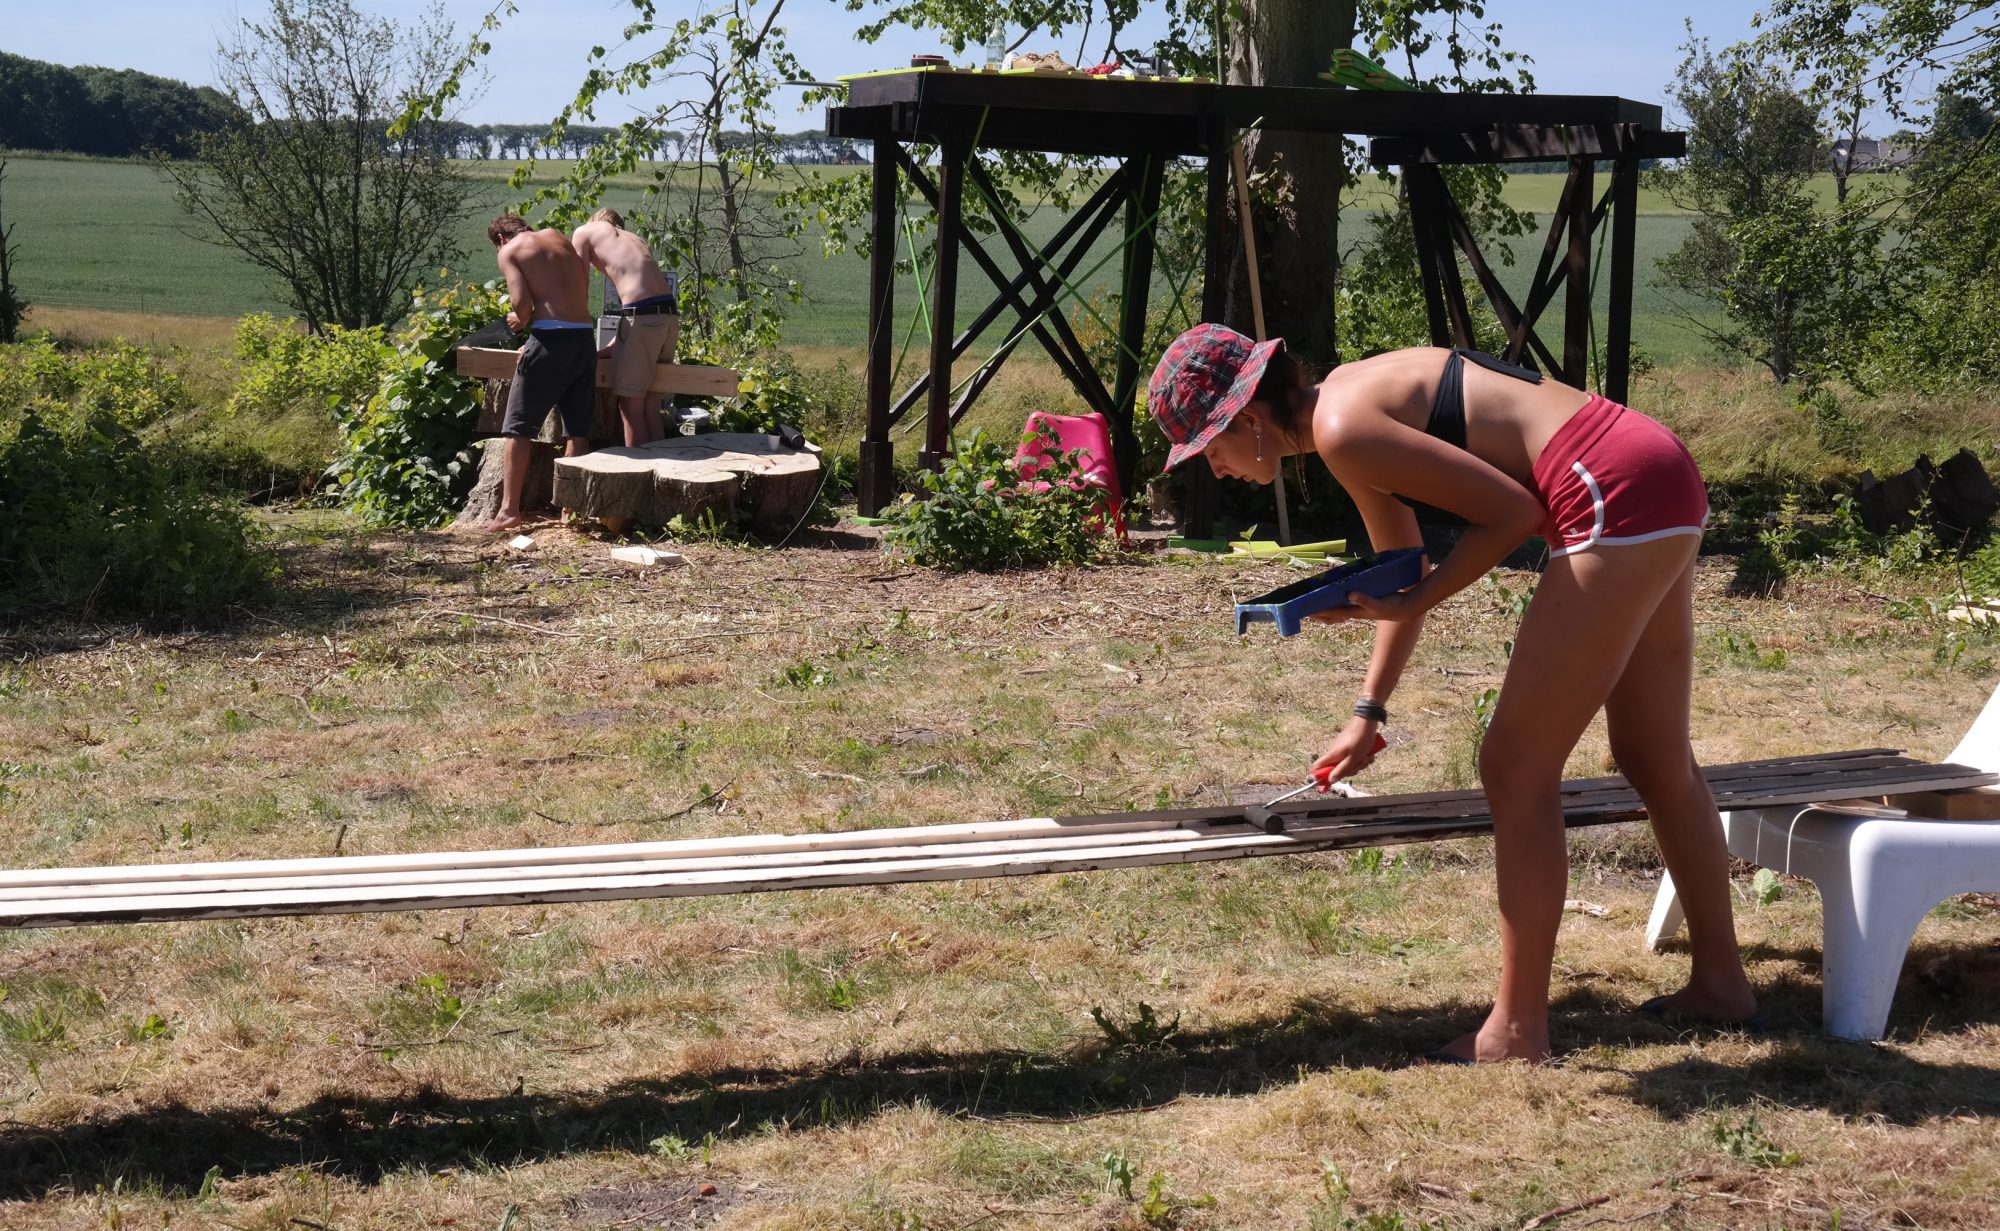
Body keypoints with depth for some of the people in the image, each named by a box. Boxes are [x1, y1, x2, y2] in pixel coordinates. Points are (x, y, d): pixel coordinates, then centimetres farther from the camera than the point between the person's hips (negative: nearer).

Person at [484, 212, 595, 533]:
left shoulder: (509, 251, 4)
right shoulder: (557, 237, 20)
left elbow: (522, 304, -9)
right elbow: (582, 290, 16)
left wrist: (519, 320, 13)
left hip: (551, 338, -5)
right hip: (585, 335, 6)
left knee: (519, 426, 2)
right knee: (578, 429, 11)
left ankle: (509, 509, -1)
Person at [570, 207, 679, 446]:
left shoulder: (585, 232, 13)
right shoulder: (634, 238, 30)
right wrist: (612, 346, 30)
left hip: (641, 315, -6)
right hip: (670, 315, 7)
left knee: (630, 409, 1)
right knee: (650, 408, 14)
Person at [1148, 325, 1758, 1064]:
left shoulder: (1341, 429, -15)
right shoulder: (1358, 405, 16)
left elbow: (1513, 511, -14)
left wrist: (1410, 604, -9)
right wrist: (1369, 712, 29)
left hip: (1616, 498, -10)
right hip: (1663, 484, 10)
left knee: (1515, 769, -4)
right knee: (1655, 760, 21)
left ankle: (1518, 1030, 2)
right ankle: (1720, 982, 35)